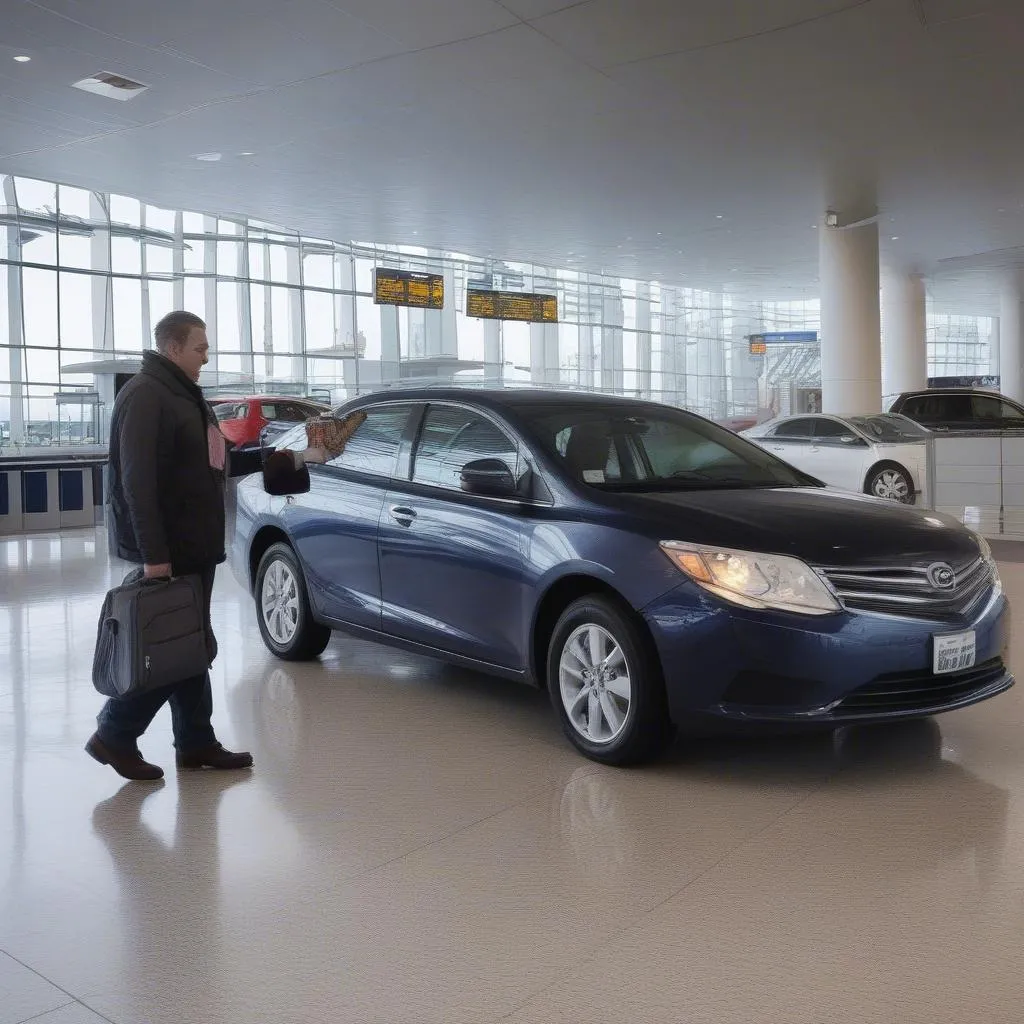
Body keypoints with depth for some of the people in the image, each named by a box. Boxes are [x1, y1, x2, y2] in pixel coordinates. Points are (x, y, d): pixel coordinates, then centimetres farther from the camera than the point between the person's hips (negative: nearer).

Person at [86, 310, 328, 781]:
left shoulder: (186, 395, 17)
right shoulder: (146, 396, -15)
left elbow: (222, 461, 23)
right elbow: (138, 482, -22)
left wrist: (291, 457, 17)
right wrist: (153, 554, -26)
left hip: (193, 547, 10)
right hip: (168, 551, -10)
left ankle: (197, 744, 21)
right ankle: (114, 735, 10)